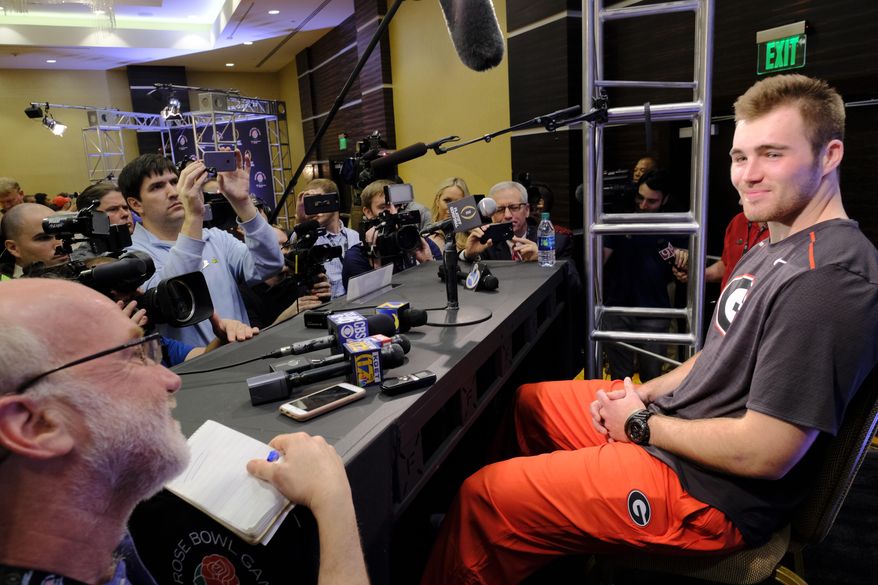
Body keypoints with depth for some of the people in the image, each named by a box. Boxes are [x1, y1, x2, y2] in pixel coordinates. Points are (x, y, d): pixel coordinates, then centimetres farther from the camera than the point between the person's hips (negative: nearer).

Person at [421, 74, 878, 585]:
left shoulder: (827, 277, -26)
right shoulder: (778, 248, 7)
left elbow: (765, 453, -27)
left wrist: (642, 424, -13)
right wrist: (645, 394, 1)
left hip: (710, 490, -10)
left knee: (480, 499, -10)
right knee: (528, 400, 21)